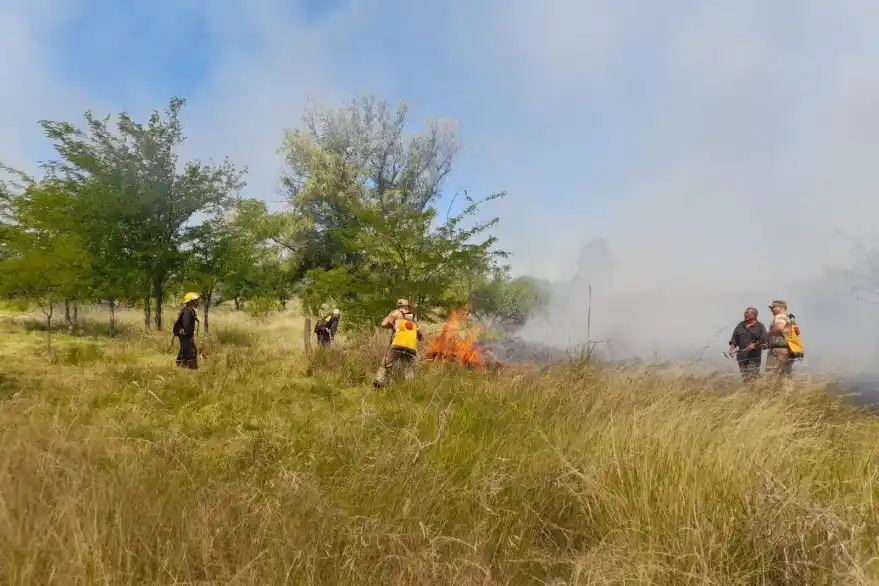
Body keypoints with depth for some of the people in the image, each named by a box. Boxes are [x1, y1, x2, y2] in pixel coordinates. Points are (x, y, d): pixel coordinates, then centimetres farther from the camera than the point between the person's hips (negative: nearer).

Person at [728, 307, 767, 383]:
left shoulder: (760, 326, 4)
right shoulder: (740, 326, 15)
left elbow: (763, 339, -6)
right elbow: (734, 338, 12)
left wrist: (755, 344, -18)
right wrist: (732, 348, -2)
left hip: (754, 357, -4)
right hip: (742, 356, 4)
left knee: (752, 378, -11)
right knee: (744, 378, 4)